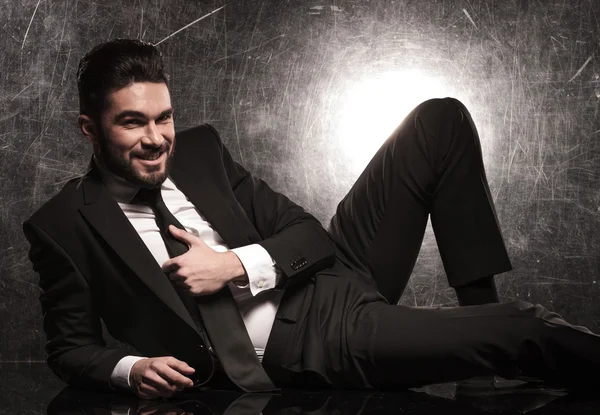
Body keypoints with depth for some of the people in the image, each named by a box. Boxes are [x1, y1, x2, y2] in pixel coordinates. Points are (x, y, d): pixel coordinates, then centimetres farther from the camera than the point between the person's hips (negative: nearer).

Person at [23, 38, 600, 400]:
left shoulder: (198, 150, 9)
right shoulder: (64, 225, -3)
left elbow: (308, 232, 8)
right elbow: (70, 347, 5)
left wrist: (238, 264, -12)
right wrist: (131, 369, -16)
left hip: (331, 281, 7)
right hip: (293, 350, -7)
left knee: (441, 121, 1)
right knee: (525, 331, -29)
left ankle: (481, 307, 2)